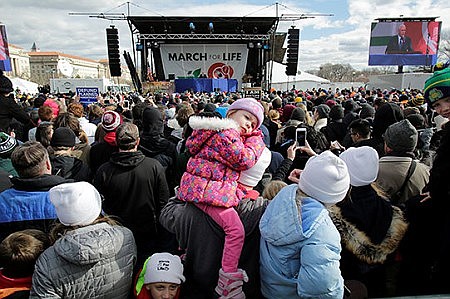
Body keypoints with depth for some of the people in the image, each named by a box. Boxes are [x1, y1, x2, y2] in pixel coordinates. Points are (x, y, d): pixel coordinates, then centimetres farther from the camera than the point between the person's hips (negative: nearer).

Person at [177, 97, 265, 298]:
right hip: (209, 189, -11)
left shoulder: (221, 131, 18)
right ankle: (228, 278, -4)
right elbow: (244, 160, -14)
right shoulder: (226, 133, -15)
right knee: (236, 230, -14)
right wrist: (256, 139, 0)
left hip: (200, 187, 11)